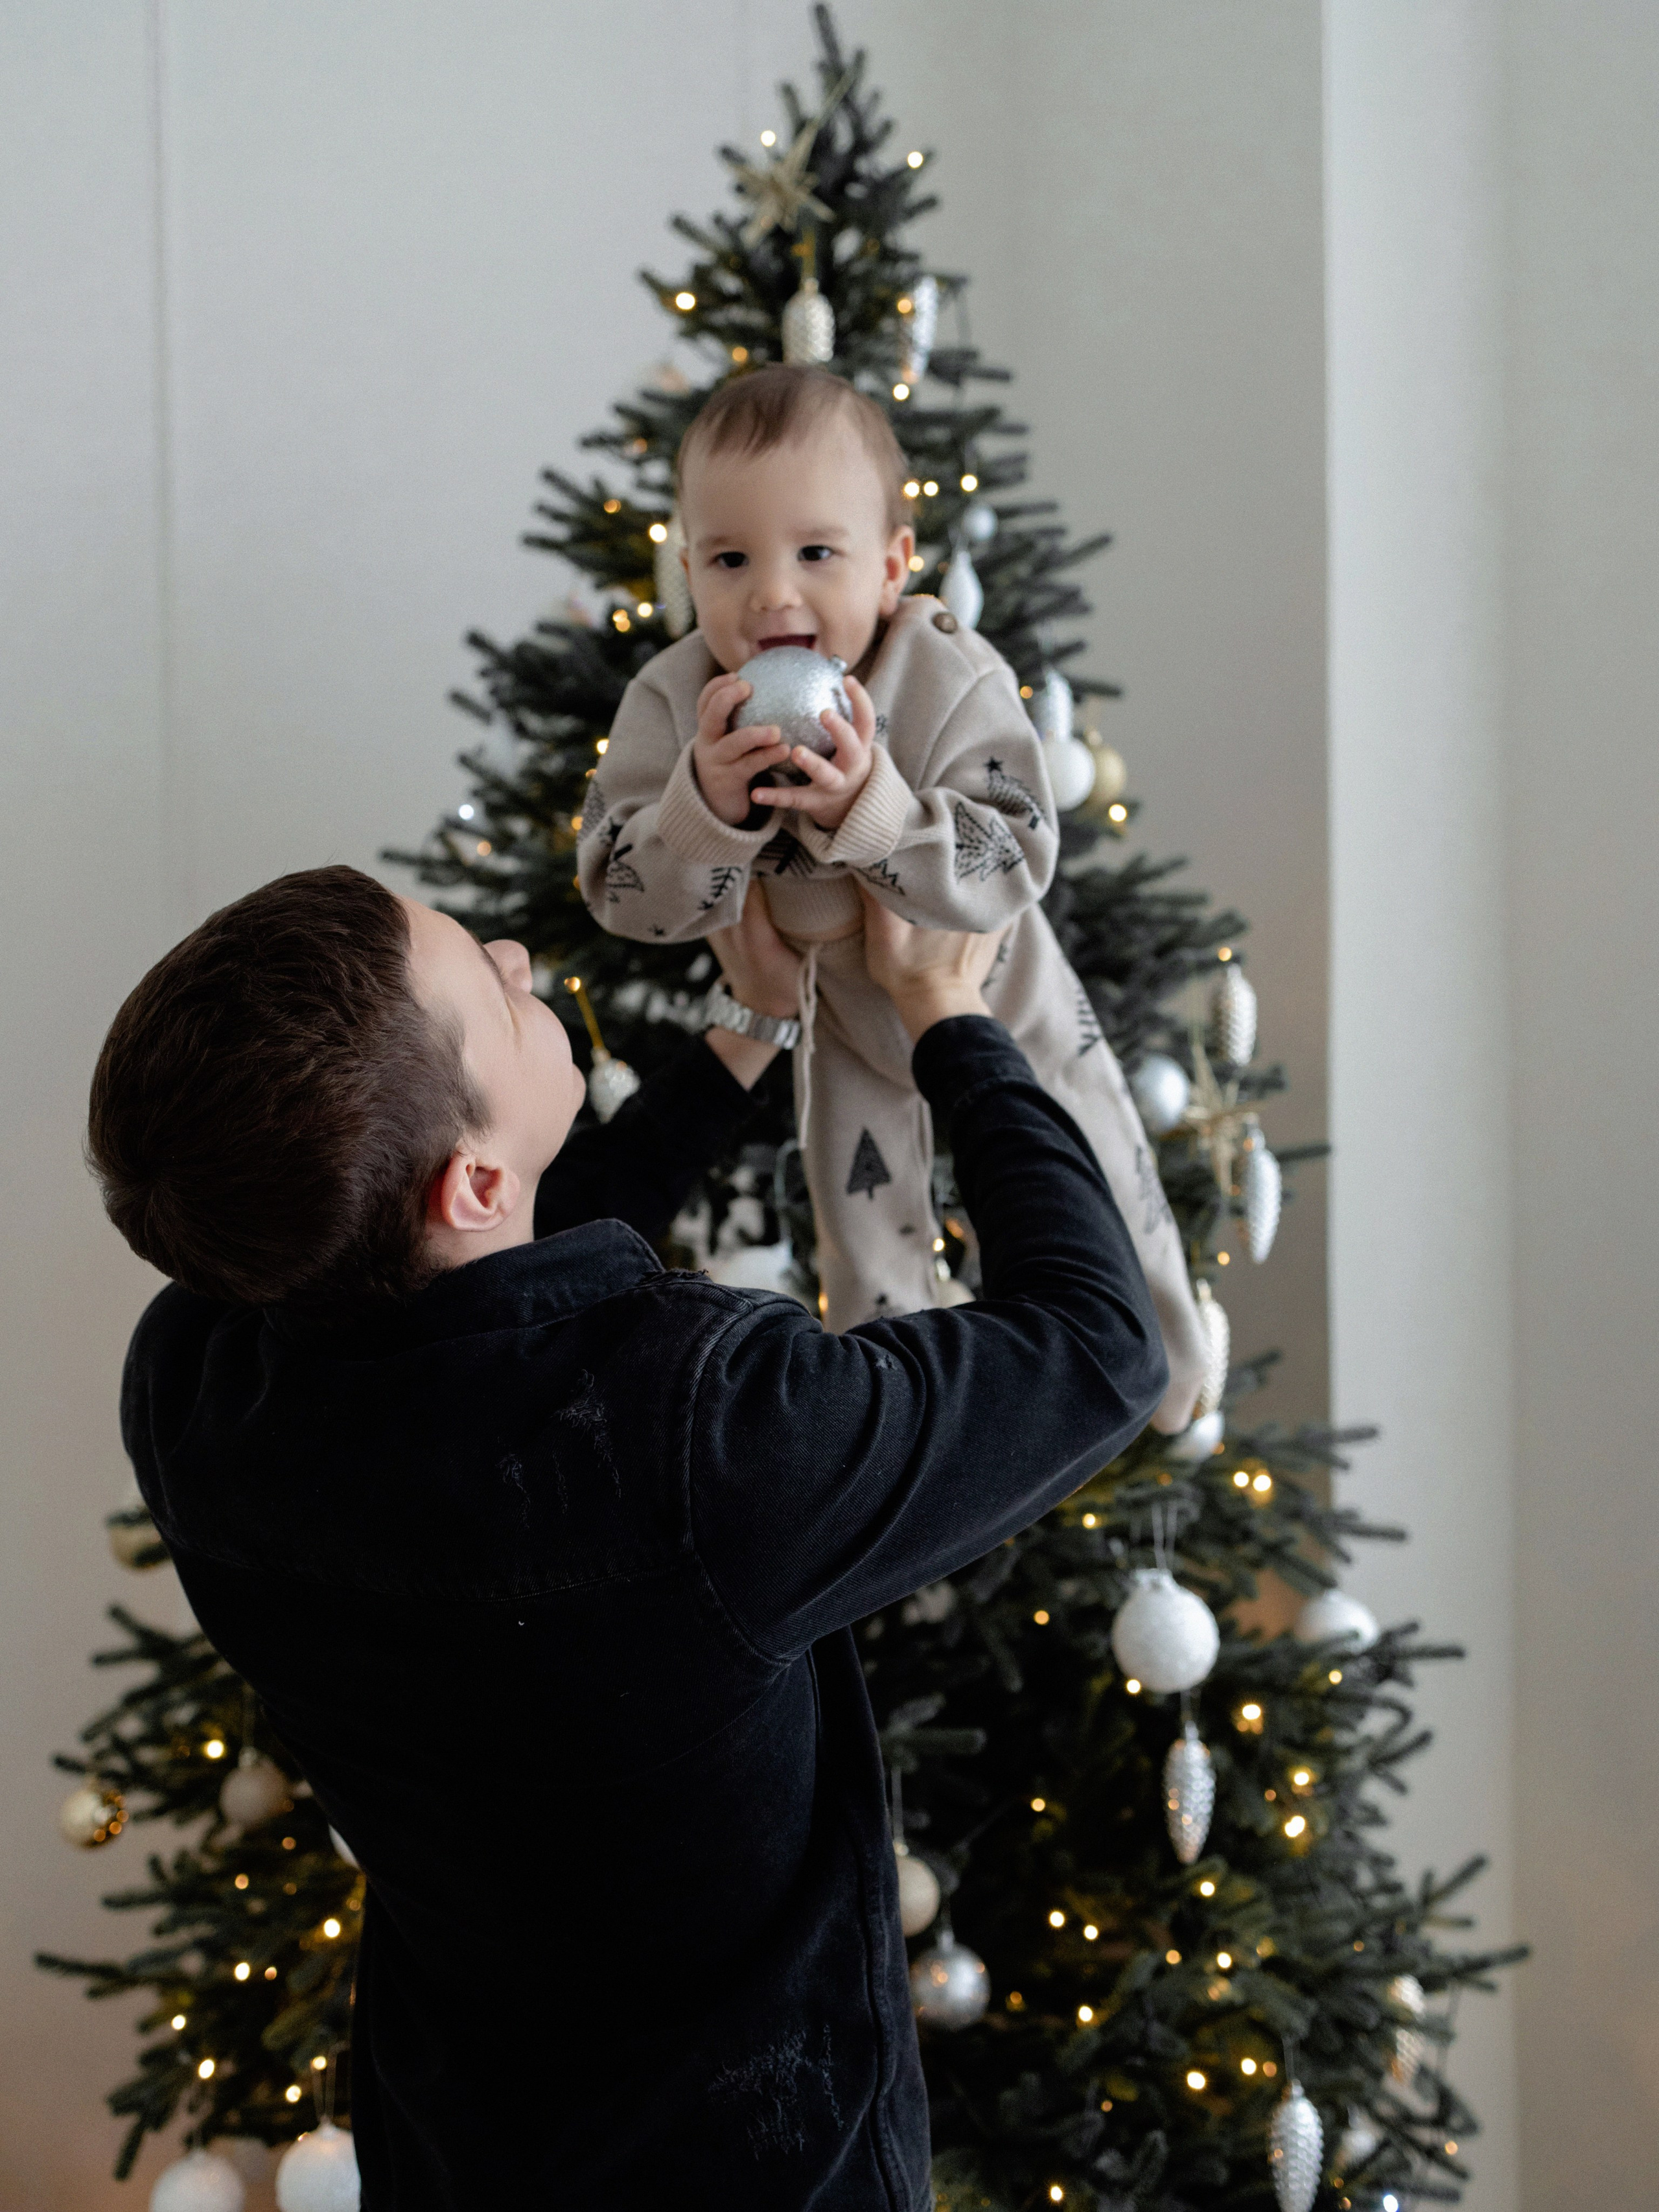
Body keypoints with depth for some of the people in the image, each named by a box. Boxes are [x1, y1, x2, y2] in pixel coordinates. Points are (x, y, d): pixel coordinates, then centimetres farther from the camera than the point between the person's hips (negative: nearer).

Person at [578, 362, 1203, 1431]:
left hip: (993, 993, -2)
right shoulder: (672, 708, -25)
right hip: (850, 1015, 2)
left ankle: (1171, 1367, 44)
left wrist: (869, 806, -53)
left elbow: (1011, 868, -38)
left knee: (1103, 1203, 17)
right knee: (866, 1254, 19)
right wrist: (707, 805, -46)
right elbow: (625, 896, -26)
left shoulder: (955, 682, -32)